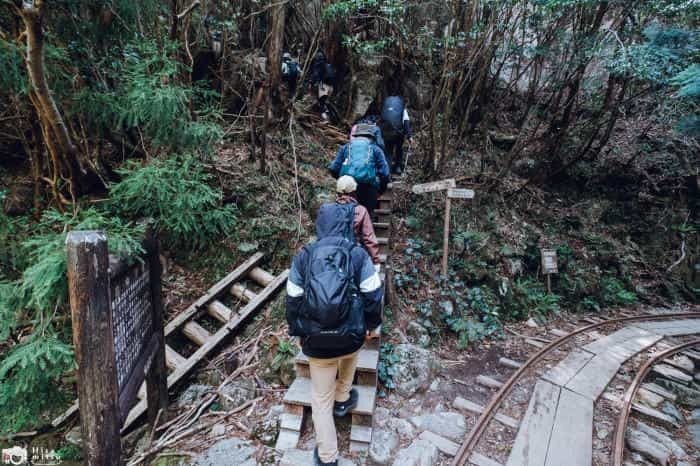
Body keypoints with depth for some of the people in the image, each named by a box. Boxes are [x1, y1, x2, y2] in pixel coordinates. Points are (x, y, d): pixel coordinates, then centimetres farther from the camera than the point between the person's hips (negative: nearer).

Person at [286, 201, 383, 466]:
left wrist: (297, 332, 14)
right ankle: (343, 401, 54)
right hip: (351, 337, 0)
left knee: (321, 398, 18)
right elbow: (374, 294, -7)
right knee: (349, 354, 37)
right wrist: (374, 325, 10)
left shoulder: (303, 257, -6)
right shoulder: (358, 255, -11)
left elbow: (293, 300, 0)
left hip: (316, 342, 0)